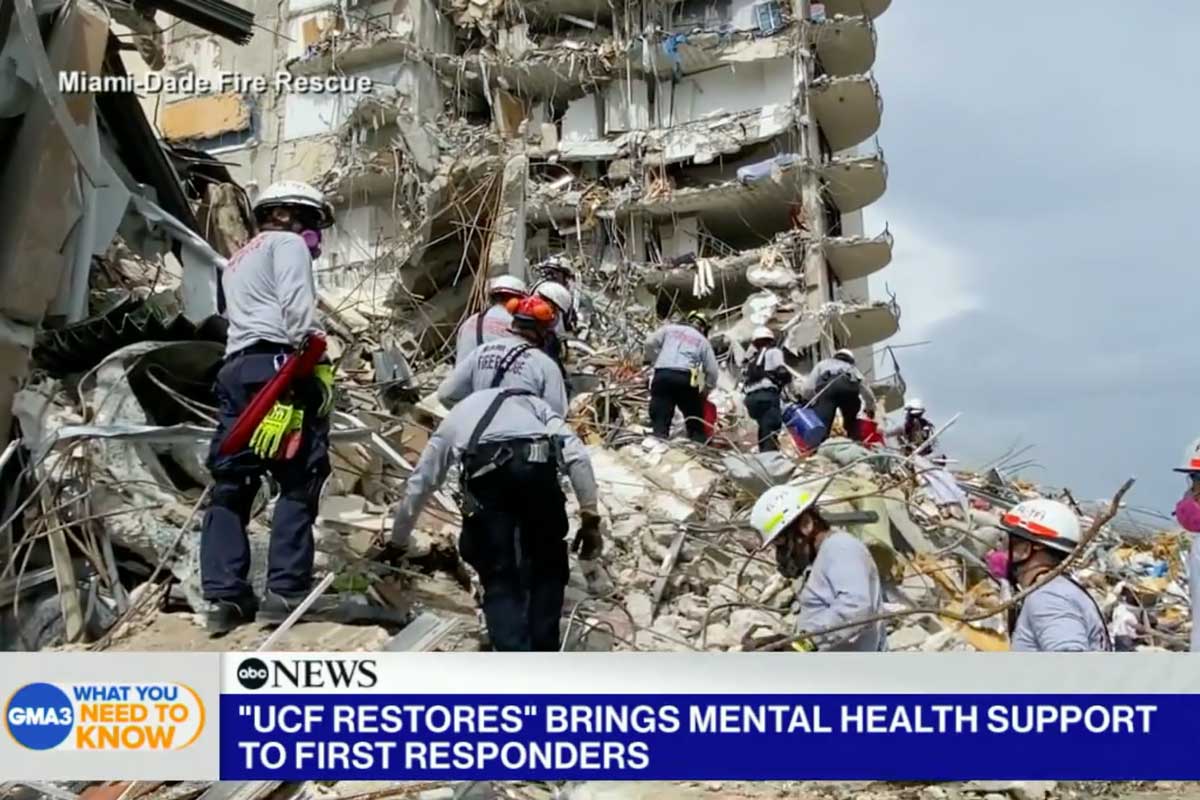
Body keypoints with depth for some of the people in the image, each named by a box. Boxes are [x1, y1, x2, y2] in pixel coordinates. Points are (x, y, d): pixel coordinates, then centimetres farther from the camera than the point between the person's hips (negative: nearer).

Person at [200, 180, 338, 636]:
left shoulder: (236, 262, 35)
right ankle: (286, 591, -10)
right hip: (278, 366, -8)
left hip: (235, 370, 8)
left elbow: (241, 317, 21)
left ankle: (223, 596, 0)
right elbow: (297, 306, -10)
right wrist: (319, 365, -15)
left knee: (231, 484, 4)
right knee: (299, 482, -7)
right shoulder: (286, 244, 9)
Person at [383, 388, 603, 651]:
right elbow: (577, 456, 18)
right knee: (547, 568, 20)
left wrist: (396, 543, 57)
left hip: (487, 472, 0)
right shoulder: (532, 402, 37)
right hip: (538, 466, 1)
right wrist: (590, 518, 16)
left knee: (499, 578, 11)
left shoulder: (453, 420, 39)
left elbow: (418, 487, 44)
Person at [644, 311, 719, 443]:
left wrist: (654, 361, 23)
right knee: (695, 421, 11)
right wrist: (707, 389, 29)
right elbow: (712, 370, 15)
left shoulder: (670, 328, 19)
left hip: (662, 375, 1)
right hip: (685, 378, -1)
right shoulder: (703, 341, 19)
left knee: (660, 420, 0)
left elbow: (650, 343, 8)